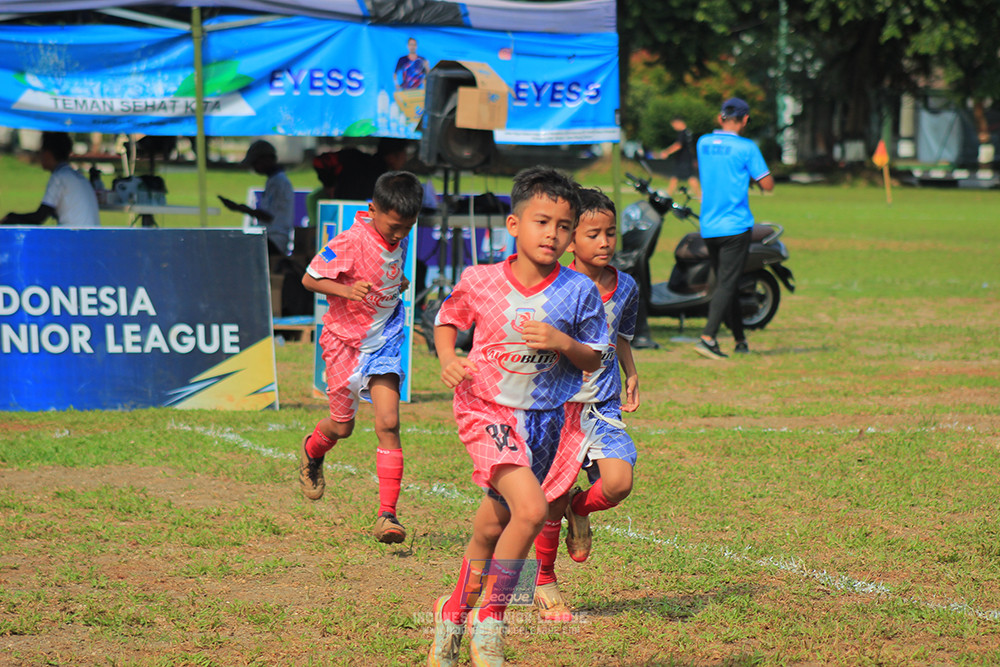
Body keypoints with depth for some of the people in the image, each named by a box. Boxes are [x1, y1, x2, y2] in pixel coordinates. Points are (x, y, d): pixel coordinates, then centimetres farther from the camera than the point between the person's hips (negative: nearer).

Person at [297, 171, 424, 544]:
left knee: (388, 423, -11)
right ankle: (312, 452, 49)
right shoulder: (350, 242, -21)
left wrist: (398, 287, 5)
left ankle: (387, 515, -12)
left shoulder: (400, 240, -1)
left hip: (384, 338, 3)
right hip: (346, 341, -3)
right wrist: (346, 290, -30)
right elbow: (309, 279, -16)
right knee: (342, 426, 11)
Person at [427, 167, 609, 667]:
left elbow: (594, 359, 2)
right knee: (531, 509, -23)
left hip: (542, 419, 3)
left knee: (493, 526, 15)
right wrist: (448, 360, -9)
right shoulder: (480, 281, -9)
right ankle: (490, 617, -5)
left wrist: (563, 343, -18)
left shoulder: (579, 292, -7)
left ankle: (455, 610, 39)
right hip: (486, 410, -3)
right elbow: (447, 320, 10)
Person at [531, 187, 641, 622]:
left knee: (618, 482, -20)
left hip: (603, 406, 3)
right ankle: (544, 581, 23)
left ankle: (580, 509, 15)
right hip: (556, 404, -3)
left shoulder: (625, 288, 4)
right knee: (551, 500, 0)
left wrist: (631, 375, 11)